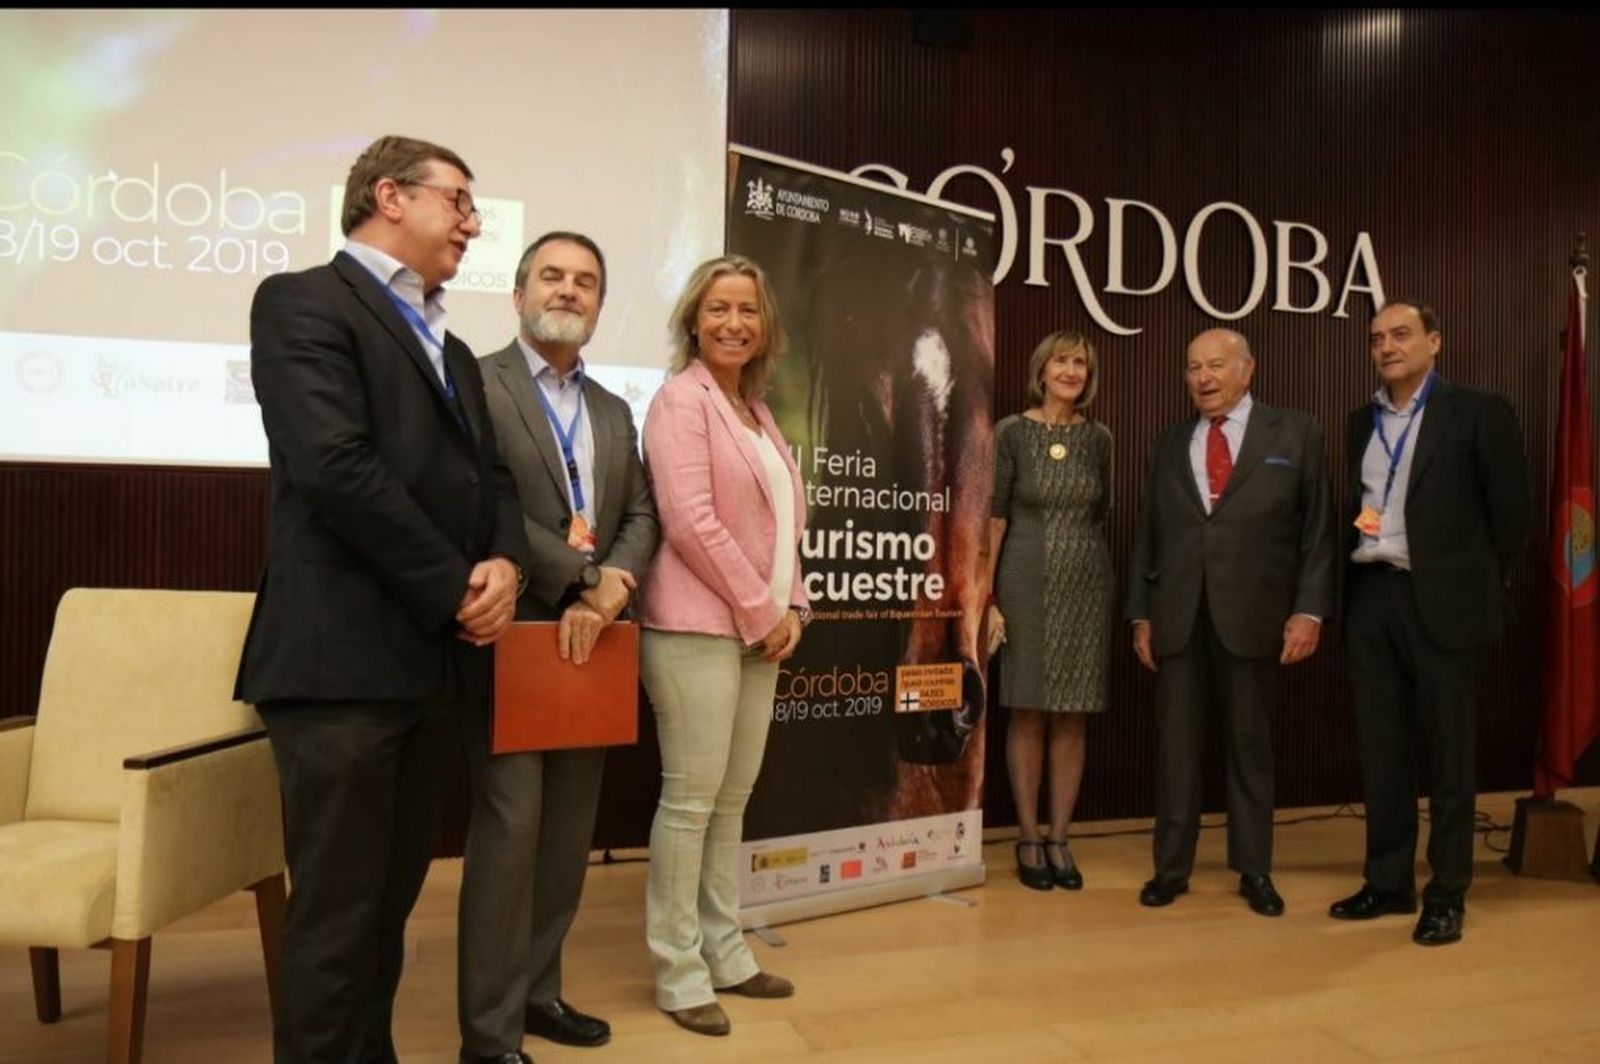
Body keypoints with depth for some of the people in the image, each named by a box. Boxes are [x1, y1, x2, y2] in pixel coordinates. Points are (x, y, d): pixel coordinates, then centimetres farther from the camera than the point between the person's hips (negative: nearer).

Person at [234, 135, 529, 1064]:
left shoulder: (452, 350, 22)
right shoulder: (305, 300, -4)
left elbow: (491, 476, 16)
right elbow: (335, 466, -17)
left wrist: (505, 563, -6)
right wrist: (456, 590, -13)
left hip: (441, 658, 8)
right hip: (346, 655, -8)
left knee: (391, 902, 15)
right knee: (339, 909, 1)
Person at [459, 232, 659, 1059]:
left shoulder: (614, 412, 17)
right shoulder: (477, 384, -4)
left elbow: (640, 515, 10)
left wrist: (616, 583, -9)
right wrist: (583, 578, -15)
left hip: (590, 638, 7)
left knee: (569, 830, 13)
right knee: (510, 826, -4)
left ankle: (537, 990, 28)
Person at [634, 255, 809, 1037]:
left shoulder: (756, 411, 17)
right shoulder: (681, 399, -8)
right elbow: (691, 522, -17)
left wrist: (790, 609, 5)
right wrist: (762, 613, -13)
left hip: (759, 631, 8)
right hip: (699, 627, -8)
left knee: (733, 797, 13)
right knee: (691, 797, -1)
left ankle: (724, 952, 25)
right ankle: (678, 972, 12)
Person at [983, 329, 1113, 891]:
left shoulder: (1098, 438, 7)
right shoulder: (1012, 432, -2)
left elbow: (1101, 516, 13)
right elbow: (993, 516, -4)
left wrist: (1103, 580, 10)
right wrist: (985, 597, -9)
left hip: (1087, 588, 3)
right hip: (1026, 586, -3)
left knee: (1072, 717, 7)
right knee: (1029, 714, 4)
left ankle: (1059, 840, 17)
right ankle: (1028, 840, 16)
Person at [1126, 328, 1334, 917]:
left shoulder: (1294, 433, 4)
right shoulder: (1169, 445, 12)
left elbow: (1317, 529, 1)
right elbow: (1147, 535, 11)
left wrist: (1309, 609, -7)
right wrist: (1141, 614, 6)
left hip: (1251, 615, -2)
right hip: (1177, 618, 2)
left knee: (1250, 742, 8)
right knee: (1176, 742, 5)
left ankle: (1254, 871, 22)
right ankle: (1171, 866, 17)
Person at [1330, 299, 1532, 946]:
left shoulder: (1476, 411, -2)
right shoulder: (1361, 422, 13)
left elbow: (1513, 507, -2)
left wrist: (1479, 584, 2)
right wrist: (1357, 554, 8)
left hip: (1441, 600, -5)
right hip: (1369, 597, 5)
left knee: (1448, 749, 3)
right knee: (1381, 747, 10)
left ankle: (1447, 896, 14)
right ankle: (1389, 881, 22)